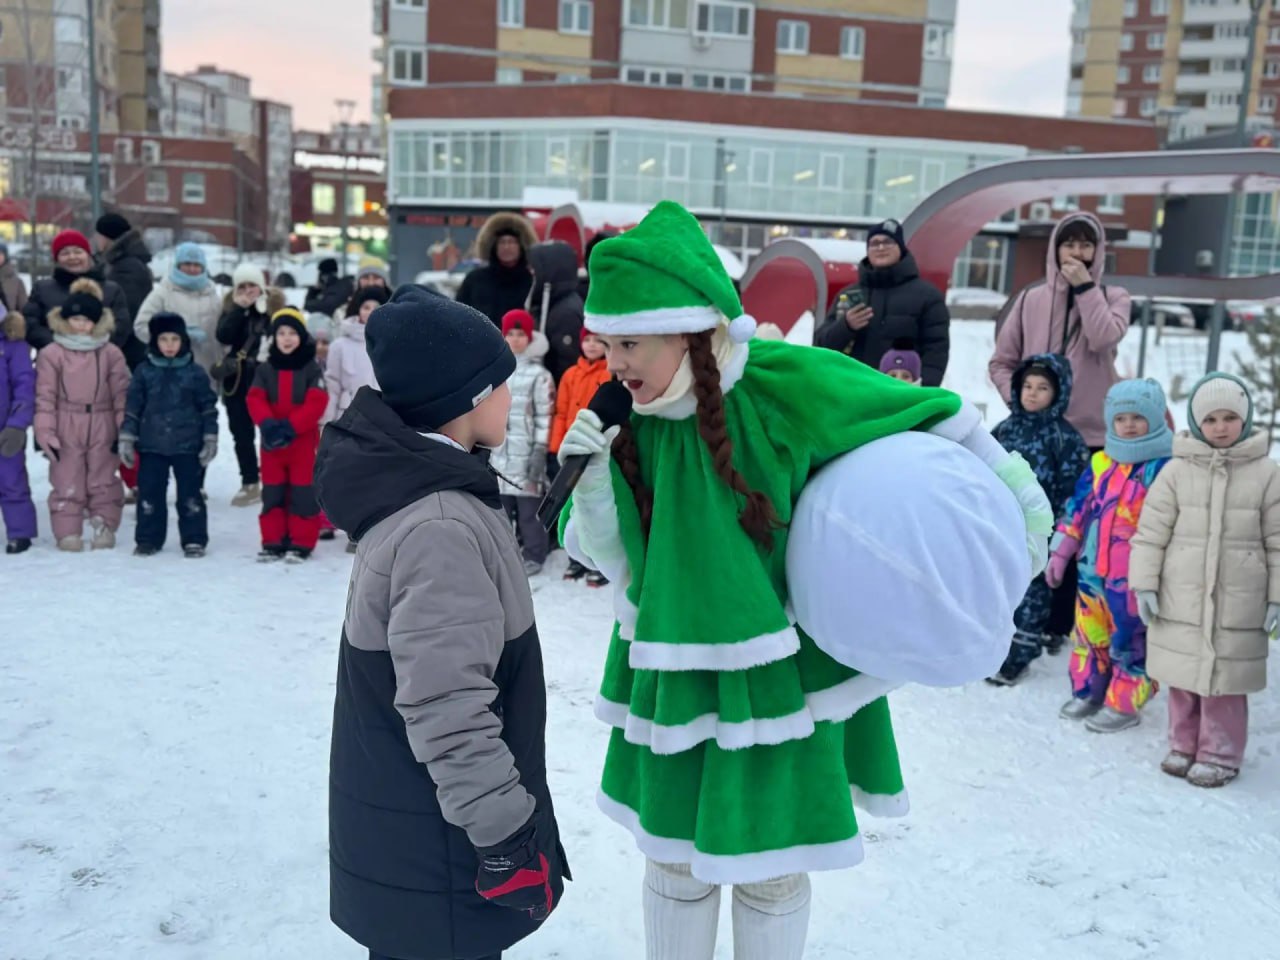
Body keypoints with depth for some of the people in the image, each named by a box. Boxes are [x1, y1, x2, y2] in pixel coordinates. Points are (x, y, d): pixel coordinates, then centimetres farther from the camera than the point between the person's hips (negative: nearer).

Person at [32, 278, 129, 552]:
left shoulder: (111, 353, 1)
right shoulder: (51, 354, -1)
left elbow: (122, 394, 3)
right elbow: (45, 397, -2)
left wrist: (124, 431, -1)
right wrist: (45, 432, -8)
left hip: (102, 428, 1)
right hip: (66, 430, -1)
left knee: (103, 480, 8)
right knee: (66, 482, 3)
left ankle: (105, 527, 17)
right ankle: (68, 532, 11)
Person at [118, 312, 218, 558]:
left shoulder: (195, 373, 0)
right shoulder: (144, 373, 3)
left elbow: (208, 408, 3)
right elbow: (132, 407, 6)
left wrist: (210, 439, 0)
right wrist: (127, 438, 3)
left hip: (187, 446, -2)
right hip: (152, 446, 2)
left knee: (190, 495, 3)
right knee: (149, 493, 6)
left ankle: (194, 540, 12)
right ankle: (148, 539, 17)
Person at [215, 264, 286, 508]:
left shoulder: (275, 305, -2)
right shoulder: (231, 307, 4)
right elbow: (222, 336, -10)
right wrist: (239, 309, -16)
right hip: (236, 379, 4)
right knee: (242, 433, 8)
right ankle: (250, 483, 17)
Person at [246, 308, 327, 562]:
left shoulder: (311, 369, -2)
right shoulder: (264, 369, 7)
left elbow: (317, 403, -12)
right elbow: (254, 400, -3)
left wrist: (291, 427, -21)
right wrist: (268, 424, -21)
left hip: (303, 440, -3)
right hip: (271, 441, 3)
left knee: (302, 493, -1)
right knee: (272, 493, 9)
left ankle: (301, 544, 5)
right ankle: (273, 542, 17)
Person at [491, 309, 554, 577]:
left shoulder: (539, 374, -3)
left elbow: (545, 415, -7)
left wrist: (540, 451, -13)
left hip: (526, 452, -5)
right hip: (499, 451, 5)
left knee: (529, 508, -3)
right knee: (500, 505, 10)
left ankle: (534, 556, 8)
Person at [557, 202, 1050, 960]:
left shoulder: (786, 383, -19)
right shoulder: (633, 419, -6)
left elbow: (932, 417, -7)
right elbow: (614, 559, -2)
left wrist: (1020, 507, 1)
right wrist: (594, 478, -20)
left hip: (779, 673, -3)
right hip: (677, 675, 4)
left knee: (771, 871, 11)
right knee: (676, 860, 15)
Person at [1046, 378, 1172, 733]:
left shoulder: (1166, 467, -10)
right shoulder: (1101, 463, 8)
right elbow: (1078, 508, 13)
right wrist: (1061, 552, 13)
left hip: (1136, 576, -6)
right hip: (1094, 569, 6)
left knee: (1131, 640, 5)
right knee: (1090, 634, 17)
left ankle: (1123, 704, 18)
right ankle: (1088, 691, 33)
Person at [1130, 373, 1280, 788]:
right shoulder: (1176, 471, 0)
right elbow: (1151, 533, 2)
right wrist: (1145, 584, -3)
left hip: (1238, 607, -1)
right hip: (1180, 602, 1)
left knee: (1224, 682, 5)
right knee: (1183, 678, 11)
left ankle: (1220, 755, 21)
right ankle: (1184, 746, 28)